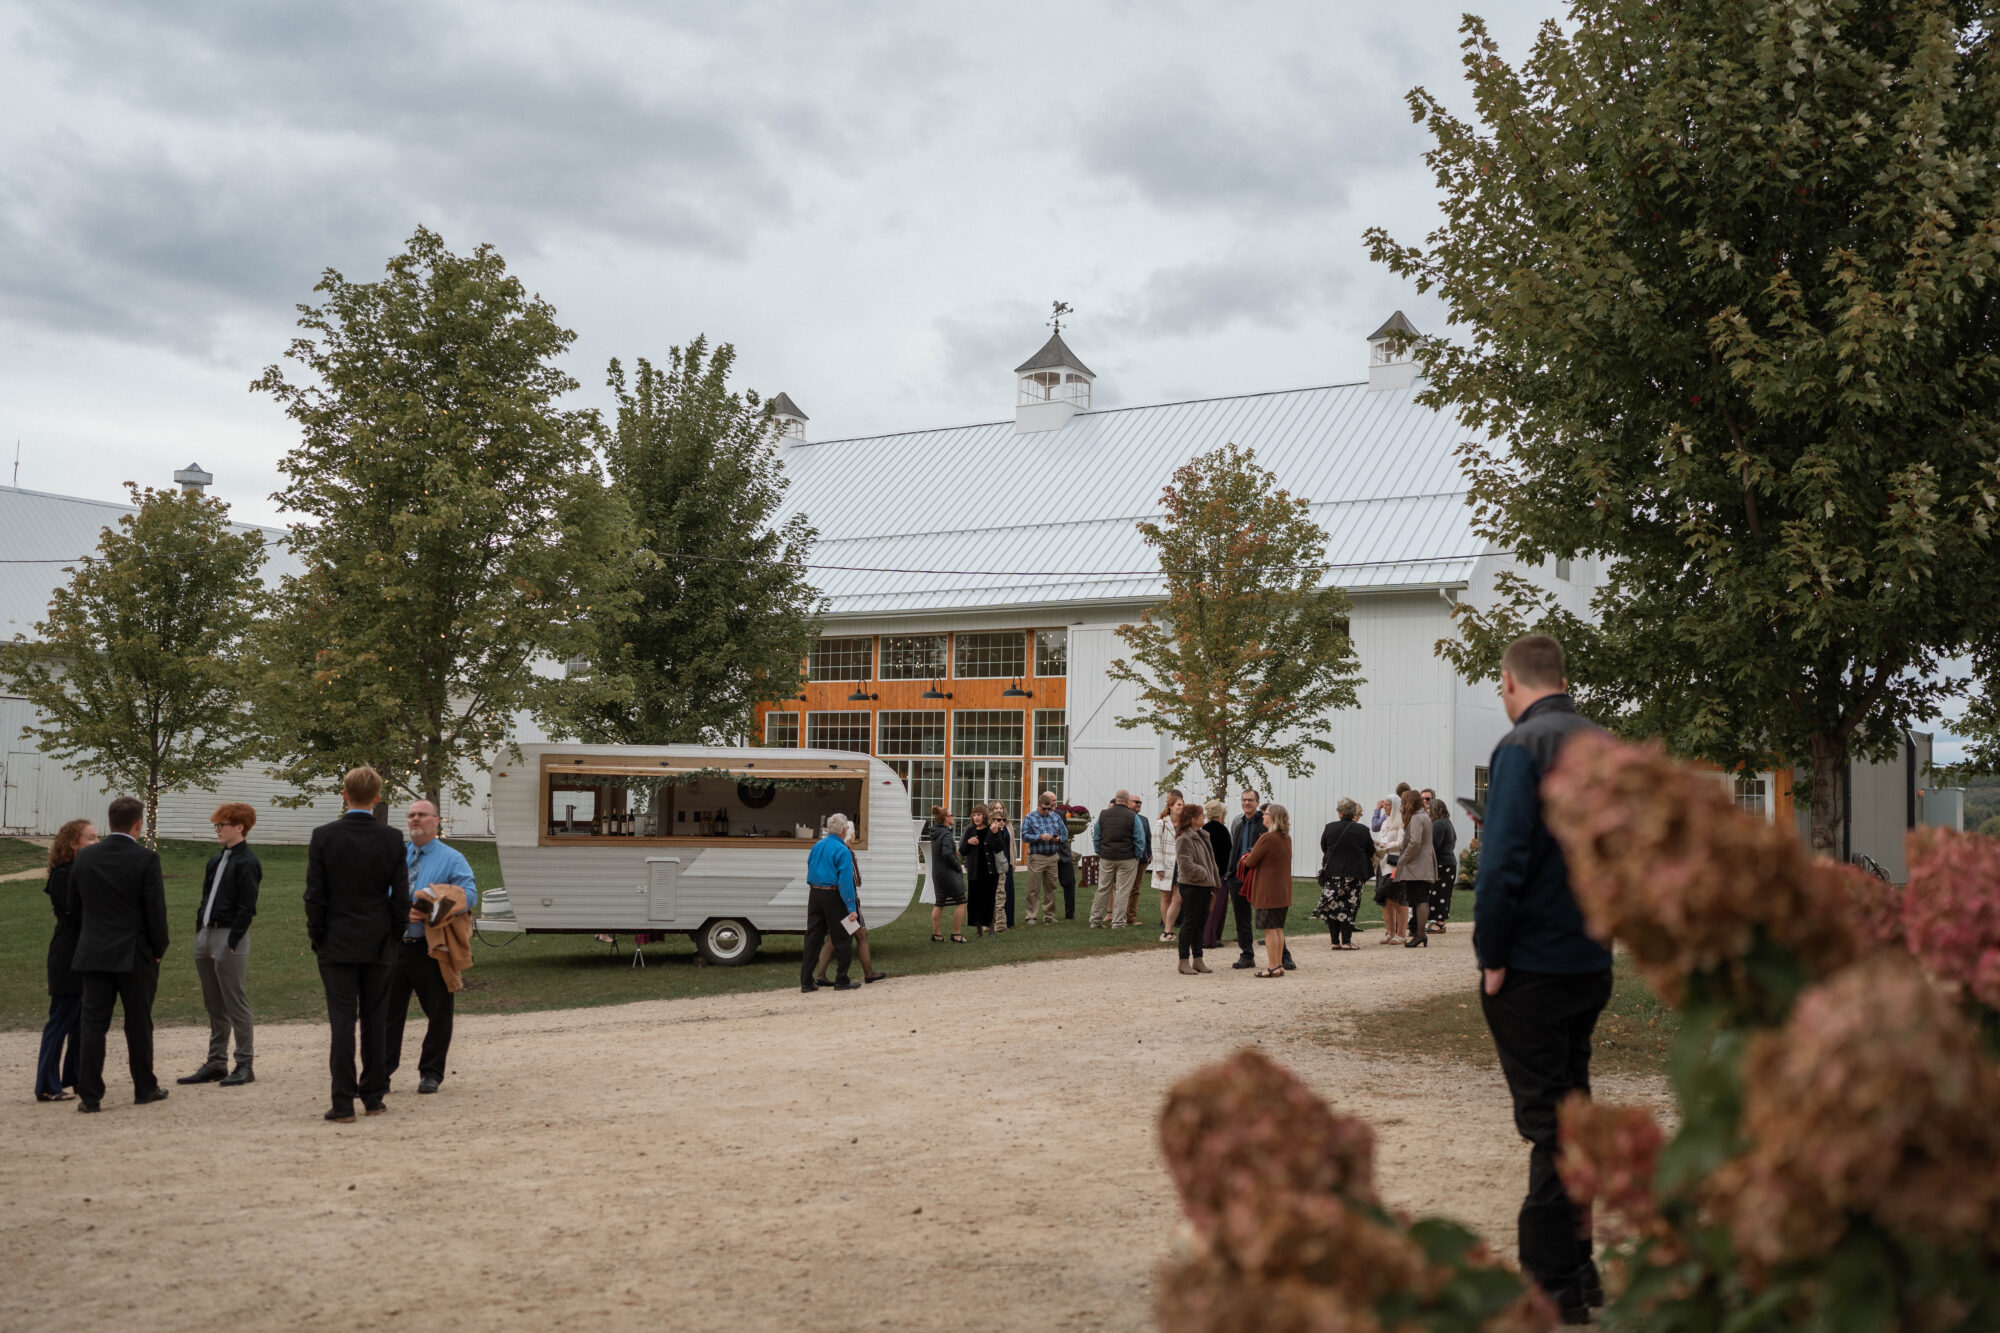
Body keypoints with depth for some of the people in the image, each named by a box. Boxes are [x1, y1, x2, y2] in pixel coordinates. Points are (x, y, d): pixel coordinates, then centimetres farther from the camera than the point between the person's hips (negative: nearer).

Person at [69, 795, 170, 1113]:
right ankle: (145, 1089, 19)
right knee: (138, 1024, 8)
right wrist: (159, 949, 1)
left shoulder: (85, 856, 2)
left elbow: (75, 904, 10)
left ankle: (89, 1095, 2)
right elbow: (156, 908, -11)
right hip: (135, 955, -3)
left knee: (93, 1024, 5)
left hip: (93, 953, 3)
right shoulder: (146, 858, -12)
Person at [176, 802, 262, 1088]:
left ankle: (245, 1065, 4)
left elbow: (246, 908, -15)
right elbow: (206, 899, 18)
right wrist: (200, 933, 11)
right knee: (214, 1007, 13)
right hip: (205, 936, 8)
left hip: (229, 939, -8)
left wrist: (231, 943, -18)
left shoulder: (247, 863, -10)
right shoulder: (216, 860, 15)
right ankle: (216, 1063, 20)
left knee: (236, 1005, -3)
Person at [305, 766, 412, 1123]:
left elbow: (314, 894, -5)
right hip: (378, 944, 1)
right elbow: (401, 896, -2)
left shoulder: (323, 836, -7)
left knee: (342, 1020, -1)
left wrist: (317, 936, 5)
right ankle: (373, 1097, 16)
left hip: (337, 944, -1)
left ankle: (343, 1103, -3)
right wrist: (395, 935, 11)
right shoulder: (392, 839, -4)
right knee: (375, 1020, 10)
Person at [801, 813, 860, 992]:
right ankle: (841, 980, 8)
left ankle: (806, 982, 8)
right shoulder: (842, 851, -13)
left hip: (814, 895, 7)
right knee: (842, 939, 5)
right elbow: (846, 882, -17)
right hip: (833, 896, -7)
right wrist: (851, 908, -16)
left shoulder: (817, 846, 9)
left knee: (812, 937, 9)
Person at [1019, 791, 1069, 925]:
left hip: (1053, 857, 4)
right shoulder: (1030, 818, 2)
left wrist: (1059, 838, -6)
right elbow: (1025, 836, -6)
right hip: (1036, 857, -4)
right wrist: (1040, 837, -16)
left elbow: (1065, 833, 16)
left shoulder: (1056, 817, 14)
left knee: (1051, 888, 7)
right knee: (1034, 889, -3)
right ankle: (1031, 916, 2)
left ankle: (1049, 916, 14)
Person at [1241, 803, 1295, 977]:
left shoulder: (1267, 838, -17)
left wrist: (1246, 859, 11)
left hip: (1268, 891, -8)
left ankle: (1273, 966, -2)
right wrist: (1251, 858, 12)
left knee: (1269, 929, -3)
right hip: (1284, 890, 8)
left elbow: (1250, 861, -11)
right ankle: (1280, 964, 15)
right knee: (1278, 928, 13)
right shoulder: (1287, 838, 10)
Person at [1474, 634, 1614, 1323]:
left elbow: (1504, 859, -21)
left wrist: (1491, 955, -13)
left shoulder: (1523, 746, -14)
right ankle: (1577, 1266, 27)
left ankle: (1554, 1285, 4)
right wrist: (1601, 928, 15)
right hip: (1591, 962, 7)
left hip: (1533, 967, -7)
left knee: (1548, 1120, -2)